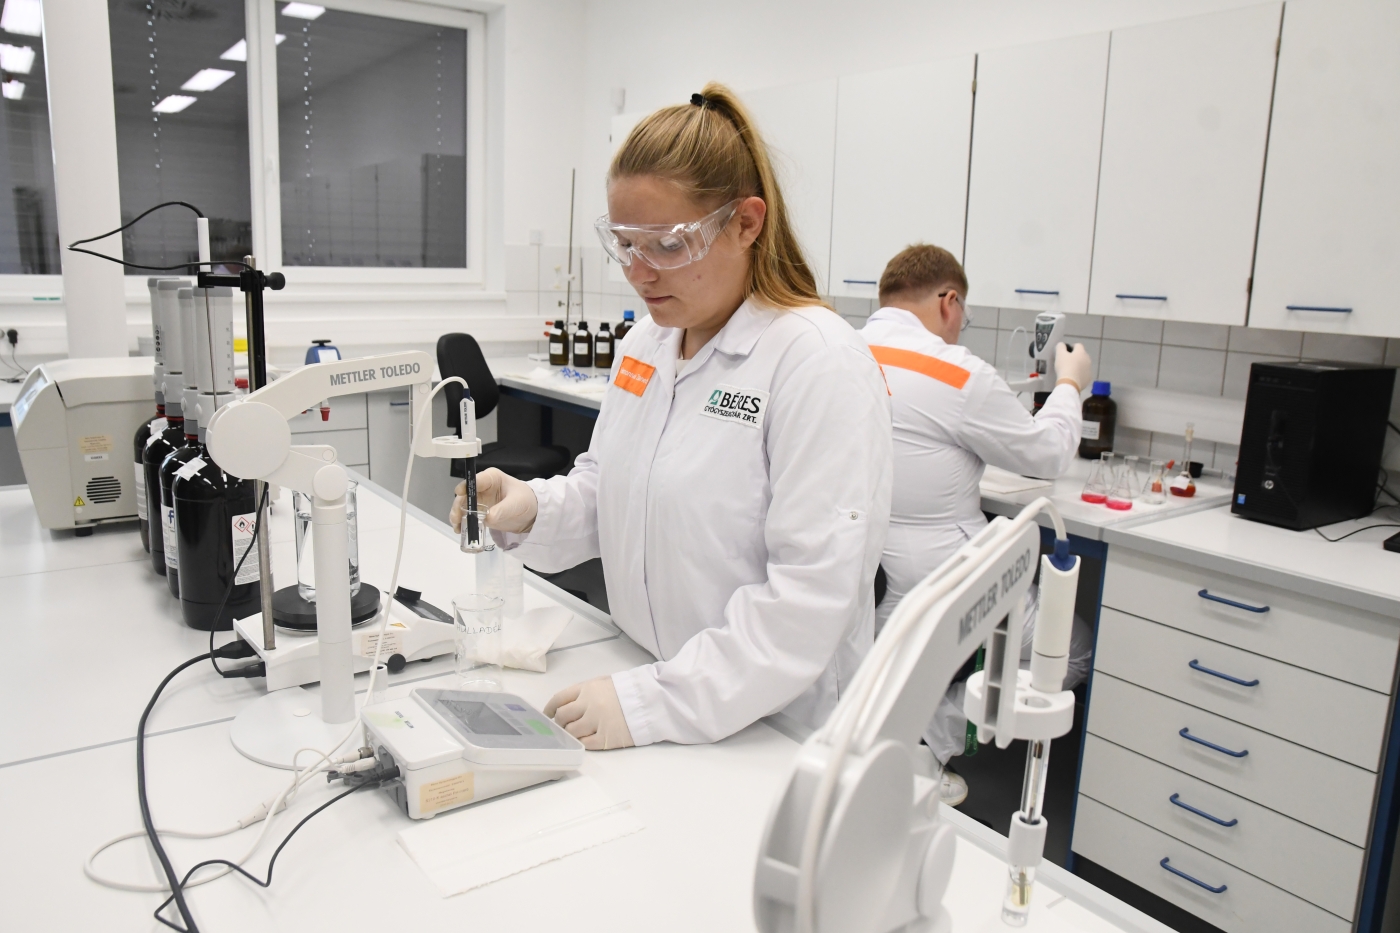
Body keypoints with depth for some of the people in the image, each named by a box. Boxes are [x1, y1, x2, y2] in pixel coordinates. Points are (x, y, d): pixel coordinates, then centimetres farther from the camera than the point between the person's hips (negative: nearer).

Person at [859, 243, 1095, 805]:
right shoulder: (959, 374, -15)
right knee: (1074, 650, 16)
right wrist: (1069, 384, 16)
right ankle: (925, 748, 3)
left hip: (852, 586, 8)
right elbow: (1048, 455, -2)